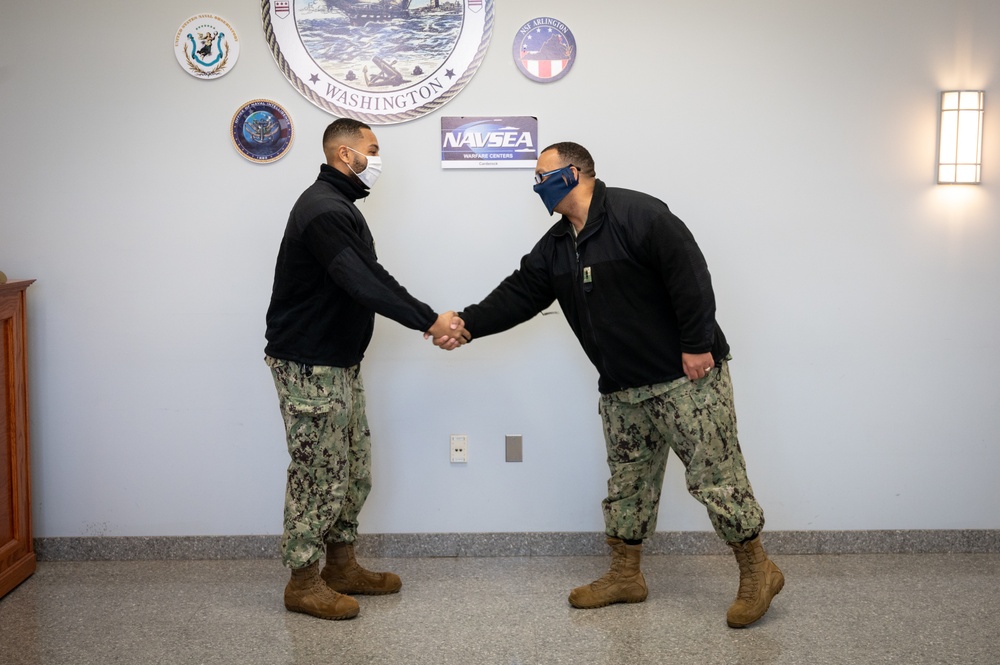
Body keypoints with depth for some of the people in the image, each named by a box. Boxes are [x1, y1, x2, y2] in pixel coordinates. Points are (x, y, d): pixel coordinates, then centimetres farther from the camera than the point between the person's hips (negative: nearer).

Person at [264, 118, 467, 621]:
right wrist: (429, 320, -26)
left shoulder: (339, 206, 16)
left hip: (339, 363, 11)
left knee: (353, 468, 15)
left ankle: (341, 566, 26)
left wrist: (429, 322, 0)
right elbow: (364, 284, -29)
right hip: (308, 366, -11)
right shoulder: (323, 210, -19)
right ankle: (303, 583, 7)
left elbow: (370, 279, 11)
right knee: (318, 472, -3)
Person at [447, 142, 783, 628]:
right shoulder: (554, 247, 11)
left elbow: (689, 274, -21)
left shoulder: (636, 214, -16)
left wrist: (698, 345, -22)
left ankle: (757, 572, 10)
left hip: (686, 375, -8)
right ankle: (625, 577, 28)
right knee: (627, 480, 15)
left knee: (714, 476, -4)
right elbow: (520, 295, 12)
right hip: (622, 387, 8)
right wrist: (468, 324, 2)